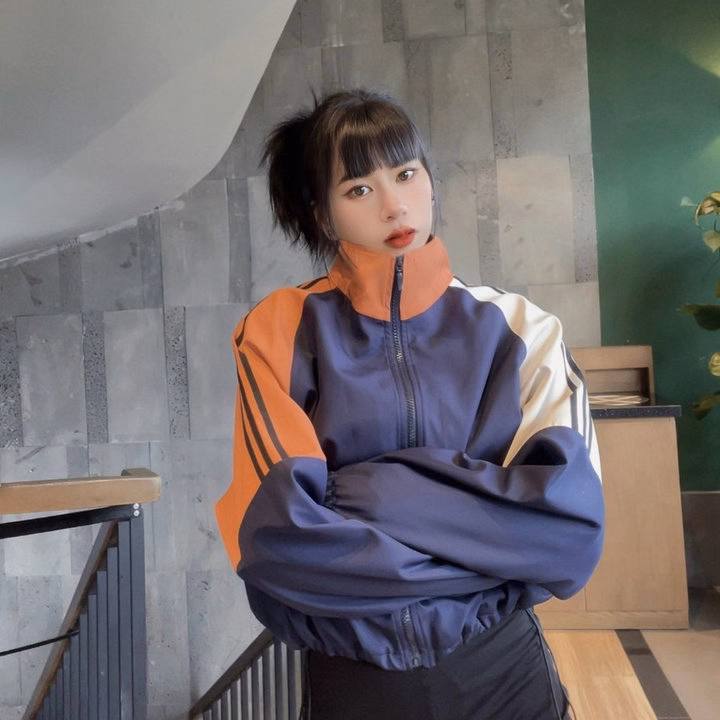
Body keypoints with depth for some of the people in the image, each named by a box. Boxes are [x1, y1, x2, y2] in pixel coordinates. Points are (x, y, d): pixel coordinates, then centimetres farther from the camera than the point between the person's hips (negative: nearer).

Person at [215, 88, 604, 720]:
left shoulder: (516, 329, -7)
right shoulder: (281, 333, -10)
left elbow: (573, 523, -17)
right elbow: (277, 532, -20)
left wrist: (372, 491, -21)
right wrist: (495, 547, -15)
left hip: (503, 668, 1)